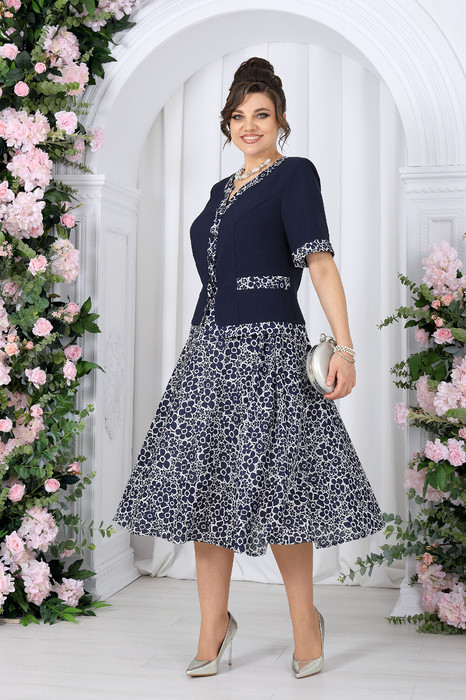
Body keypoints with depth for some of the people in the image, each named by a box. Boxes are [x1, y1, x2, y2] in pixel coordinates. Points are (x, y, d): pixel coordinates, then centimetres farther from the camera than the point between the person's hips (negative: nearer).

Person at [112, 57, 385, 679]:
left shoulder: (295, 174, -1)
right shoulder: (223, 190, 19)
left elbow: (321, 263, -11)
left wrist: (345, 348, -20)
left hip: (269, 348, -7)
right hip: (211, 347, 7)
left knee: (271, 484, -5)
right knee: (205, 482, 5)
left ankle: (305, 620, 14)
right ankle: (215, 625, 15)